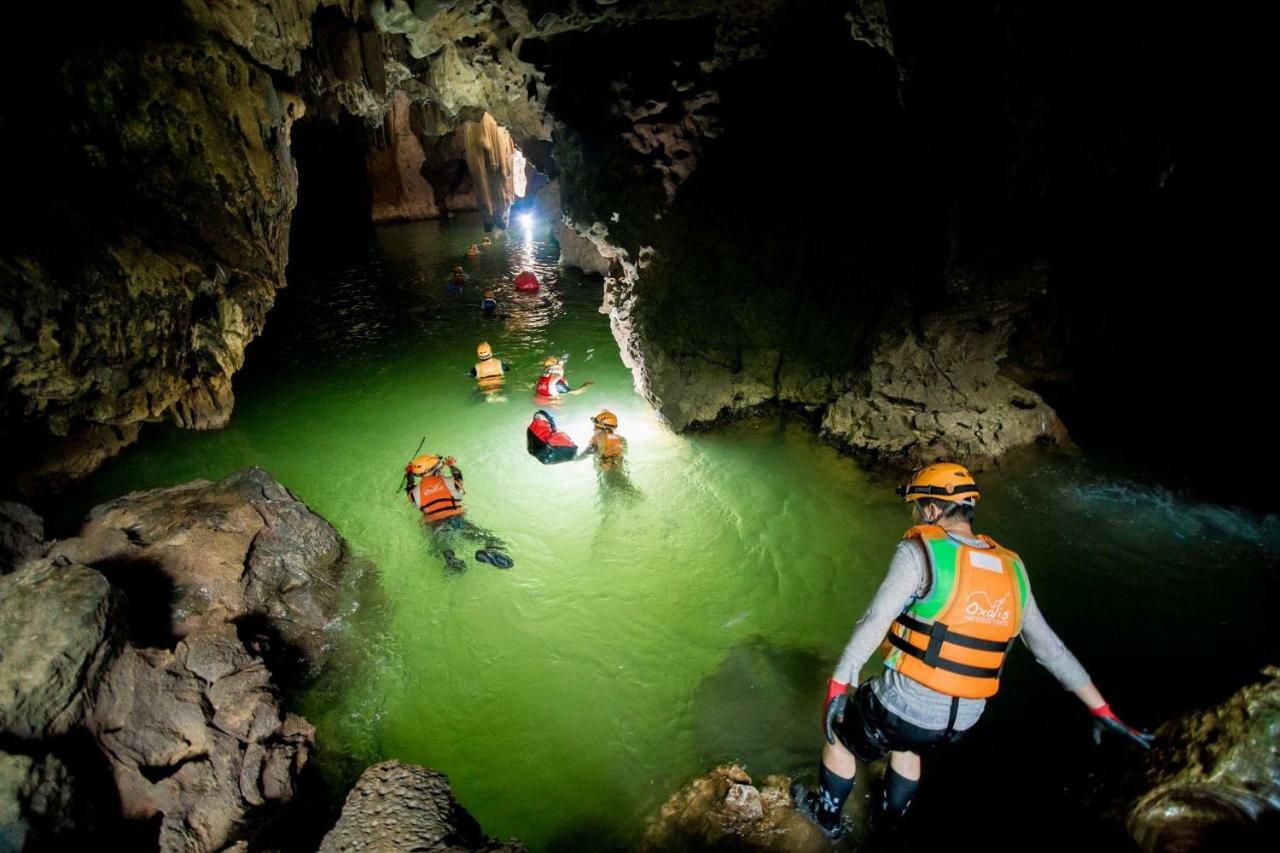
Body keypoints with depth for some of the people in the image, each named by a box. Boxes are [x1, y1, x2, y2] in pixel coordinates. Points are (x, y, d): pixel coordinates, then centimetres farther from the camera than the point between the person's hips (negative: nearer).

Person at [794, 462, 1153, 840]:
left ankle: (827, 816, 43)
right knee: (908, 749, 37)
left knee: (839, 733, 23)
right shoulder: (1010, 569, 3)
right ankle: (888, 822, 55)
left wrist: (837, 685, -18)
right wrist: (1102, 711, 16)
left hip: (903, 704, -6)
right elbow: (1050, 647, 7)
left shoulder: (920, 551, -16)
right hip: (962, 719, 6)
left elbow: (873, 623, -23)